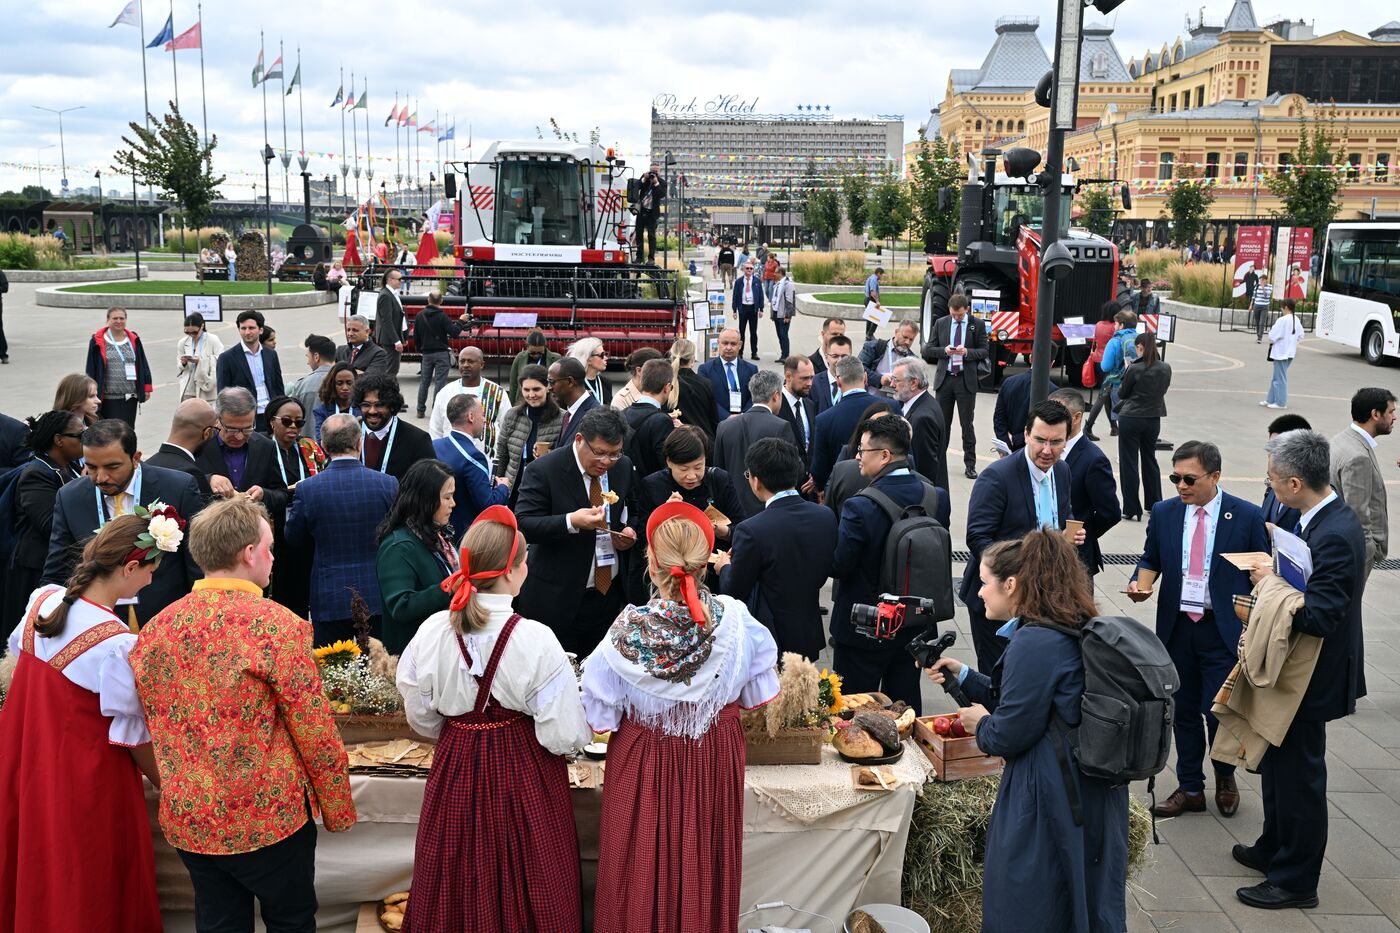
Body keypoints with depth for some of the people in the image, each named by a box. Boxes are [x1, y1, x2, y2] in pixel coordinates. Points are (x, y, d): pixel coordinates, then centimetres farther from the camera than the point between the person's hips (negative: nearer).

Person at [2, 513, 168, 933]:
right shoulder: (118, 644, -27)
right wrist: (168, 785, -2)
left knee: (35, 874, 26)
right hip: (84, 782, -7)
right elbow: (133, 736, -18)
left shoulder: (41, 599, -7)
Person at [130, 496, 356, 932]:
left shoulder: (155, 629, -2)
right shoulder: (277, 625, -19)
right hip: (269, 819, -5)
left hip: (188, 821, 5)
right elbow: (315, 732, -15)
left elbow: (154, 728, 10)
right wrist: (338, 809, -2)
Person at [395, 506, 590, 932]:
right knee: (524, 884, 16)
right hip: (524, 778, -4)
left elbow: (422, 719, 2)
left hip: (454, 771, 4)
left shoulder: (432, 631, -11)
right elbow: (564, 736, -19)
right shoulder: (535, 640, -22)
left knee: (459, 887, 21)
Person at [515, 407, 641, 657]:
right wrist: (571, 522, -32)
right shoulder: (544, 470, -13)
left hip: (610, 596, 5)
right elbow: (523, 525, -18)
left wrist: (630, 530, -3)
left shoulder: (624, 467, 4)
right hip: (559, 599, -5)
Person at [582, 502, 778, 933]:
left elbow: (600, 717, -14)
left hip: (644, 763, -1)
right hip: (713, 764, 1)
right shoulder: (736, 621, -20)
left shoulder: (628, 630, -23)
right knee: (702, 870, 20)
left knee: (642, 872, 18)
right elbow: (758, 697, -5)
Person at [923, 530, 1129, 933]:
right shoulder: (1074, 630, 9)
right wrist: (963, 675, 12)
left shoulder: (1035, 643, -21)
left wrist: (981, 724, 2)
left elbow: (1009, 734, -19)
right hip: (1093, 792, 10)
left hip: (1049, 801, -10)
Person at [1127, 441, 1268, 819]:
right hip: (1177, 627, 3)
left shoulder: (1247, 516, -6)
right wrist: (1140, 582, -8)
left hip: (1224, 630, -3)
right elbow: (1150, 558, 14)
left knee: (1218, 711, -5)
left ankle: (1225, 777, 25)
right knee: (1183, 712, 11)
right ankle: (1190, 789, 26)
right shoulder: (1164, 513, 3)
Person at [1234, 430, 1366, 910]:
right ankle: (1274, 850, 42)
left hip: (1311, 678, -10)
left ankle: (1296, 880, 20)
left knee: (1298, 775, 5)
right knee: (1276, 764, 24)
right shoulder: (1328, 519, 3)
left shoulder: (1335, 536, -28)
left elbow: (1318, 617, -31)